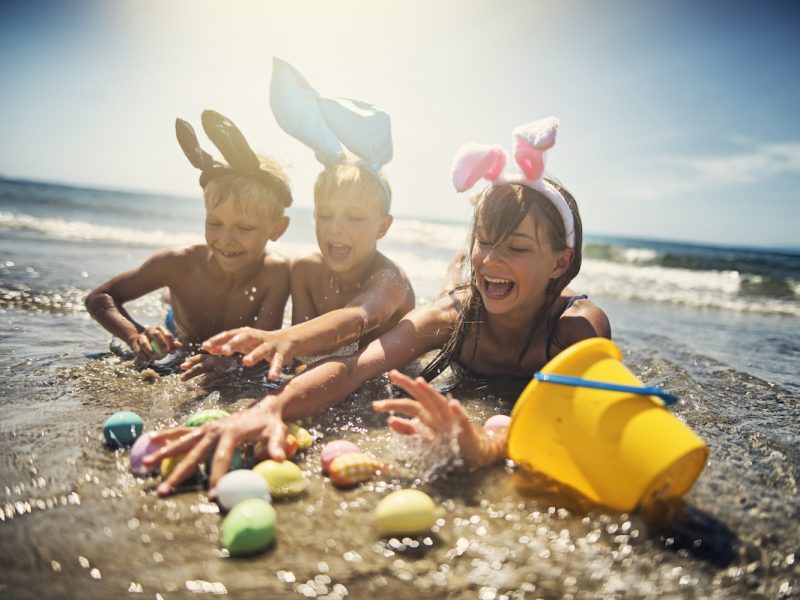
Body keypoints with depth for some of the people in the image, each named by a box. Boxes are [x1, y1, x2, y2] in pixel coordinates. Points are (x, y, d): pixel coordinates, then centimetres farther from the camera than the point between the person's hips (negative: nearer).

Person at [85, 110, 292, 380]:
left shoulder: (275, 273, -31)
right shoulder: (180, 264, -26)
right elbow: (99, 298, -17)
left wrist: (228, 360, -60)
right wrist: (136, 336, -39)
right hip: (181, 359, 1)